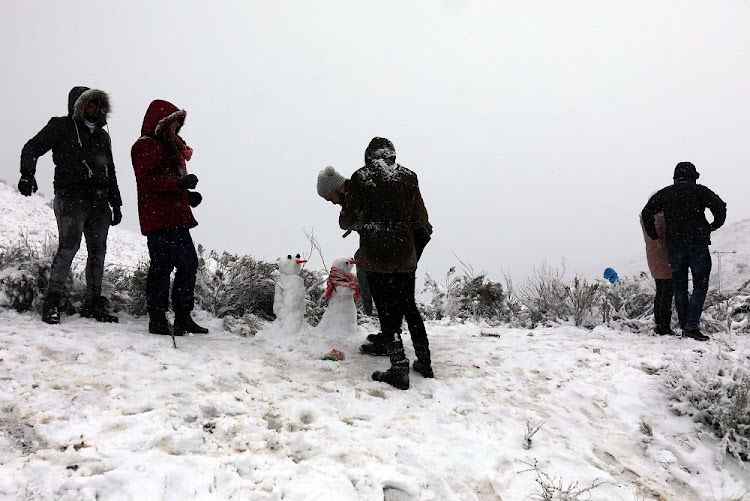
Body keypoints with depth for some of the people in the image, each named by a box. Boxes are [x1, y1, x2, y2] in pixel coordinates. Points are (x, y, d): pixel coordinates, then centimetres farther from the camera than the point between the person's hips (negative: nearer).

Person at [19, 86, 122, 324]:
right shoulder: (61, 126, 8)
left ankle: (93, 303, 8)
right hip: (71, 196, -5)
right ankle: (52, 301, -9)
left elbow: (110, 172, 28)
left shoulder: (102, 135, 25)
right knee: (68, 246, -17)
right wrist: (28, 174, -17)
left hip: (99, 200, 6)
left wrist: (116, 204, 24)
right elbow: (32, 148, 2)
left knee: (98, 250, 1)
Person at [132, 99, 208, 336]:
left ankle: (183, 318, 17)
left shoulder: (171, 147, 25)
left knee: (189, 264, 9)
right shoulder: (145, 147, -5)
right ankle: (157, 319, 1)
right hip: (158, 218, -10)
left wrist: (189, 196, 13)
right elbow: (147, 181, -17)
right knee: (162, 265, -8)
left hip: (177, 218, 10)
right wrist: (179, 183, -24)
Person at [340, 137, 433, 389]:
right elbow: (422, 220, 6)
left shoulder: (360, 178, -2)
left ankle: (399, 370, 1)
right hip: (405, 256, 3)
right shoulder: (408, 177, 4)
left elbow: (346, 220, 1)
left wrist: (353, 222, 24)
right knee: (409, 307, 17)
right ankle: (424, 362, 24)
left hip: (375, 257, -3)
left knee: (387, 312, 2)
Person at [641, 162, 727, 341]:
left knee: (680, 287, 11)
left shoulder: (664, 193, 7)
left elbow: (646, 213, 0)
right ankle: (692, 326, -6)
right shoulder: (698, 190, -1)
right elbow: (719, 205, -14)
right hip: (697, 245, -3)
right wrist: (716, 224, 4)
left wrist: (653, 236, 9)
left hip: (674, 246, 3)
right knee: (700, 286, 4)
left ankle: (684, 327, 10)